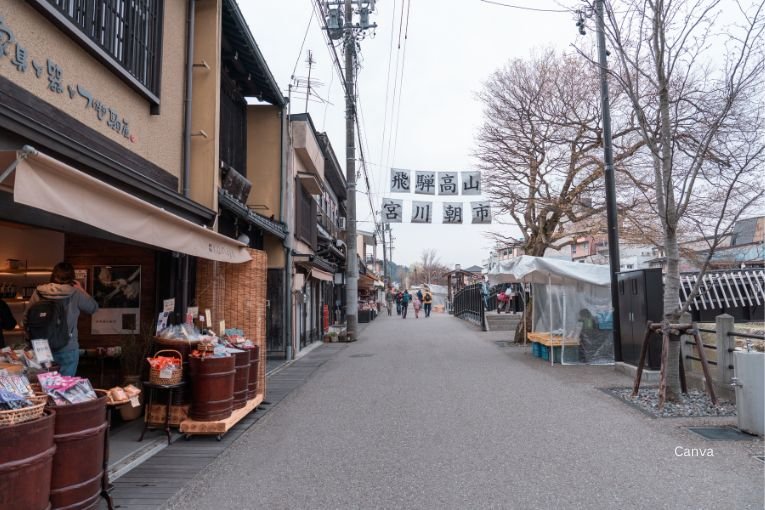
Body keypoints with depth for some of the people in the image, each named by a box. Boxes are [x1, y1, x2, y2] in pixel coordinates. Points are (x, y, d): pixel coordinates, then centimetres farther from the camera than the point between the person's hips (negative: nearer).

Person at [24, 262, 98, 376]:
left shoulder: (39, 292, -3)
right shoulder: (75, 294, -11)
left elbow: (26, 318, 5)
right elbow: (93, 307, 4)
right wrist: (81, 290, 15)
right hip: (68, 349, -3)